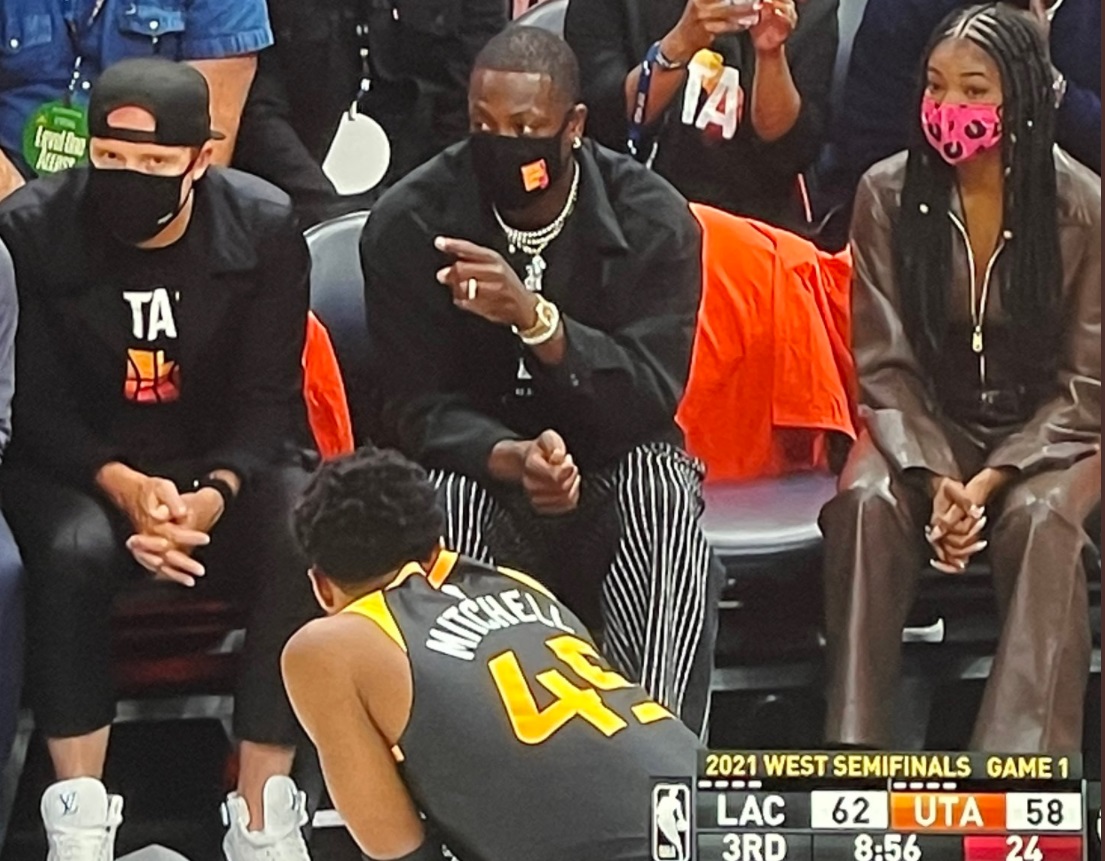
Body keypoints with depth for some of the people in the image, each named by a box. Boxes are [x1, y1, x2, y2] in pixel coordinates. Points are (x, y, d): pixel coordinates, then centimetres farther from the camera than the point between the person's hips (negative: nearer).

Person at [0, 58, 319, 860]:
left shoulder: (264, 228, -9)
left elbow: (268, 398, -7)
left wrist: (214, 493, -27)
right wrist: (123, 486, -28)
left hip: (228, 462, 1)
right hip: (79, 464, -1)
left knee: (308, 548, -30)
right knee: (75, 552, -35)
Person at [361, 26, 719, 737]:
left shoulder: (653, 219, -12)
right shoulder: (409, 223, -11)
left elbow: (651, 398, -20)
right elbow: (418, 409, -12)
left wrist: (535, 317, -37)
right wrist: (514, 460, -34)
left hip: (612, 457, 0)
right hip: (475, 460, 0)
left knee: (666, 491, -33)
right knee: (443, 502, -34)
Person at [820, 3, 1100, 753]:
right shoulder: (888, 194, -5)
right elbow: (886, 363, -3)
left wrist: (990, 482, -20)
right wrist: (935, 476, -21)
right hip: (927, 424, 2)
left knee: (1042, 520, -35)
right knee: (866, 504, -32)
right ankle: (852, 754, -34)